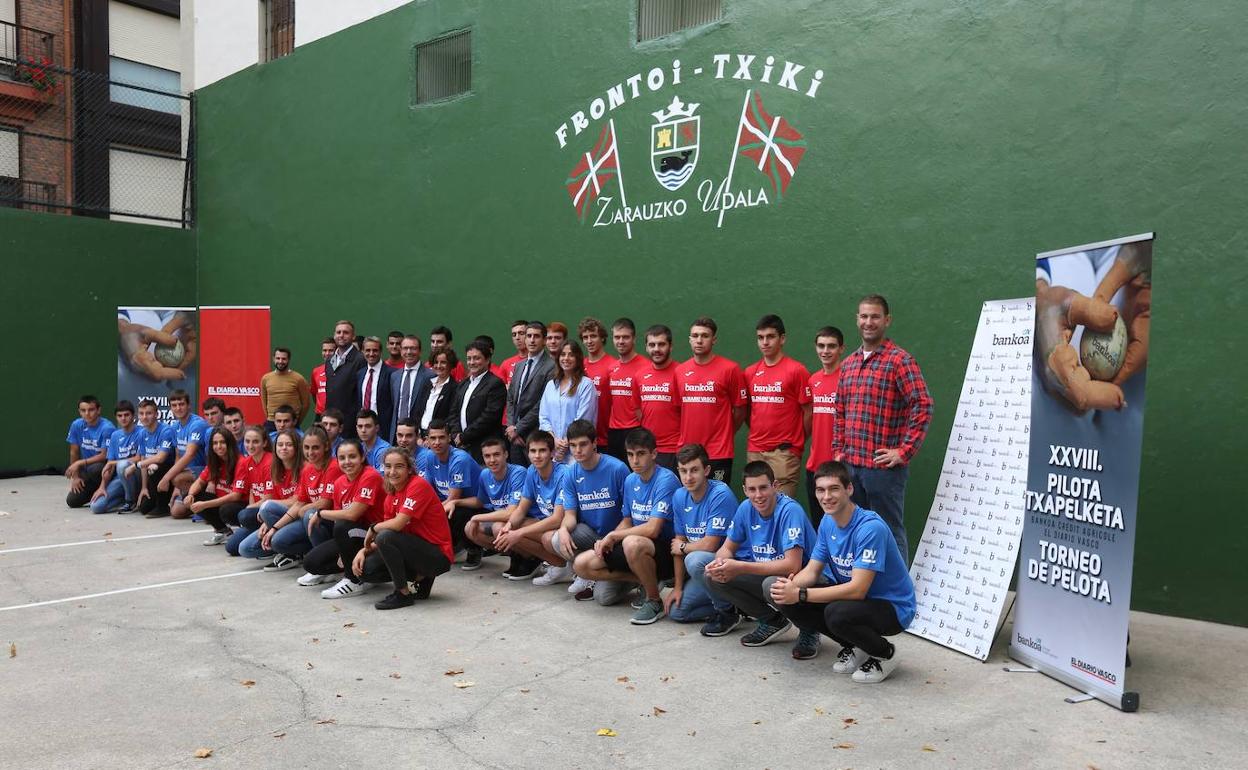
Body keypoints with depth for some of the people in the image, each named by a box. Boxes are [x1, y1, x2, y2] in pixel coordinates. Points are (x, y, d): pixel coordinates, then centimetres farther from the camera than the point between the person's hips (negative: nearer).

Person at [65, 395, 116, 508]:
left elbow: (104, 456, -20)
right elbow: (74, 452, 3)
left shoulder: (107, 428, -21)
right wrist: (75, 477, 2)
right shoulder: (77, 425, -5)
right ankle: (95, 491, 24)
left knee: (94, 469, -39)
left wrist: (79, 463, -22)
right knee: (72, 501, -6)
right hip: (86, 470, 5)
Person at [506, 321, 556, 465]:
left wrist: (518, 428, -10)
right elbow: (510, 399, 16)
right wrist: (511, 426, 1)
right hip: (515, 436, 7)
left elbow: (543, 404, -14)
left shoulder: (551, 367, -10)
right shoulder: (519, 366, 17)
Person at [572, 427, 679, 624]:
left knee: (632, 543, -40)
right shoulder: (630, 481, 6)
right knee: (582, 564, -4)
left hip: (665, 550, -8)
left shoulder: (666, 479, -19)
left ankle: (655, 600, -14)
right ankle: (646, 582, 3)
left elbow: (652, 529, -25)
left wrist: (613, 536, -14)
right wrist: (607, 540, -5)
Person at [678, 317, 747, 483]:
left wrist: (723, 436, 7)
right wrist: (686, 436, 10)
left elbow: (739, 410, 0)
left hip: (718, 454, -4)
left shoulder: (730, 369, -6)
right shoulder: (680, 371, 7)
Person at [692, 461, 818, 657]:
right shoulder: (746, 508, -4)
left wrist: (739, 567, -31)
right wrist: (720, 562, -20)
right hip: (760, 573, 7)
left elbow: (792, 565, -31)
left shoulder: (790, 511, -23)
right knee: (696, 561, -8)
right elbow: (728, 547, 7)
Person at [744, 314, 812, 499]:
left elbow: (808, 412, -3)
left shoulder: (796, 371, -6)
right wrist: (759, 433, 12)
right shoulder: (750, 373, 10)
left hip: (784, 453, -5)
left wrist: (797, 441, 4)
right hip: (754, 451, 5)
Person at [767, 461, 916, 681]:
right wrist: (791, 585, -23)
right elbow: (812, 571, 1)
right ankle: (853, 646, 7)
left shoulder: (871, 527, -26)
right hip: (849, 594, 8)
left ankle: (885, 653, -4)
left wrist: (800, 594, -32)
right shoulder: (828, 522, 0)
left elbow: (858, 589, -31)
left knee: (837, 612, -38)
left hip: (891, 606, -7)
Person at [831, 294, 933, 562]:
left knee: (889, 532, 1)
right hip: (850, 464, 7)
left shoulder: (900, 360, -8)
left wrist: (904, 451, -17)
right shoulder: (848, 363, 14)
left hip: (883, 466, -7)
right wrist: (838, 450, 13)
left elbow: (923, 406, -15)